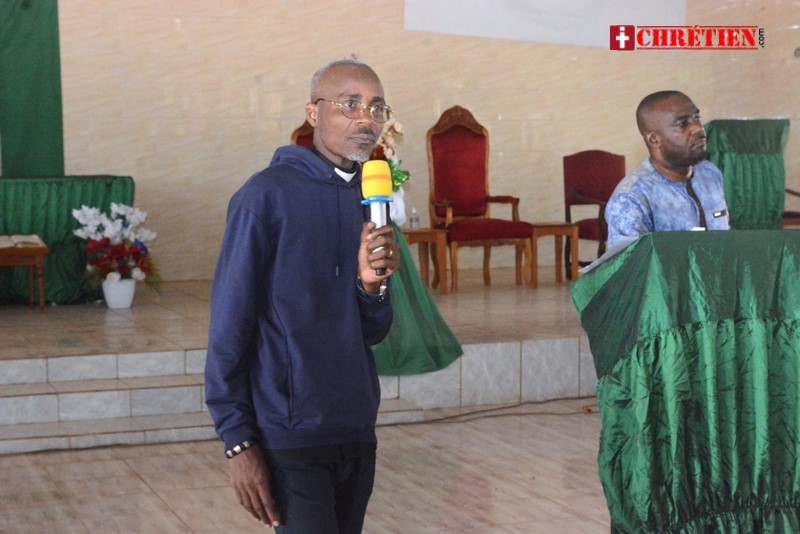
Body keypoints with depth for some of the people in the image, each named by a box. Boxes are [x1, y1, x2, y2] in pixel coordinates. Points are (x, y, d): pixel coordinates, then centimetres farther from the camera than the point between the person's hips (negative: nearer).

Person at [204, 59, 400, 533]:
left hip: (358, 434, 7)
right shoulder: (269, 194, -10)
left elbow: (373, 334, 9)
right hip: (291, 439, -7)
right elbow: (230, 325, -11)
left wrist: (372, 283, -11)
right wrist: (238, 440, -13)